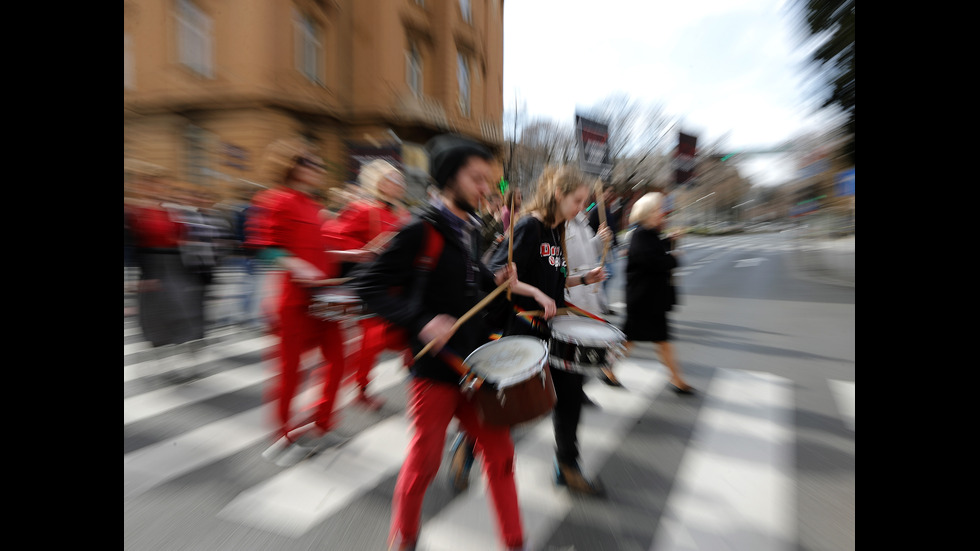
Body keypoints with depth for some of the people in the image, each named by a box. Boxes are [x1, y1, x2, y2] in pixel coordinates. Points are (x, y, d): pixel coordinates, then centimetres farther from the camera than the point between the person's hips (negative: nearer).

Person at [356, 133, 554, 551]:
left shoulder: (470, 227, 8)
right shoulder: (422, 229, -15)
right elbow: (372, 286, -16)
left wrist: (498, 280, 5)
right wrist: (421, 322, -27)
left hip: (474, 359, 7)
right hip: (434, 364, -6)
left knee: (499, 451, 14)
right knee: (425, 462, 13)